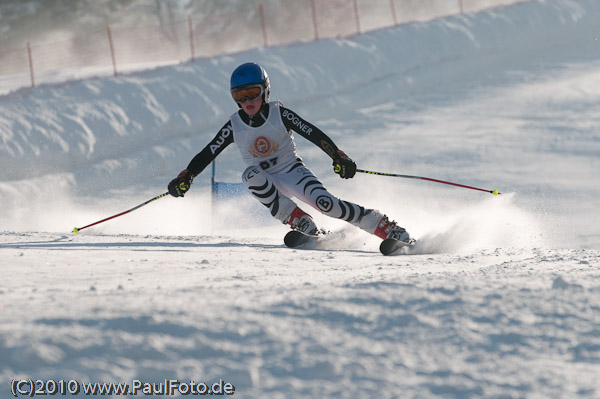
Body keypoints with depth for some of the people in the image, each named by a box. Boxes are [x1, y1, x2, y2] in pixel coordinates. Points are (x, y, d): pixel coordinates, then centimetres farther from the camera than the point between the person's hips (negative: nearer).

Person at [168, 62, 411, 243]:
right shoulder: (234, 126, -7)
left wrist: (338, 157, -26)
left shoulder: (280, 114, -14)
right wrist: (186, 177, -17)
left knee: (325, 202, -28)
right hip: (267, 182, 2)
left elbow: (314, 134, -15)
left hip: (293, 171, -2)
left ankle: (389, 230, -19)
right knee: (251, 174, -33)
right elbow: (207, 154, -4)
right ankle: (304, 226, -28)